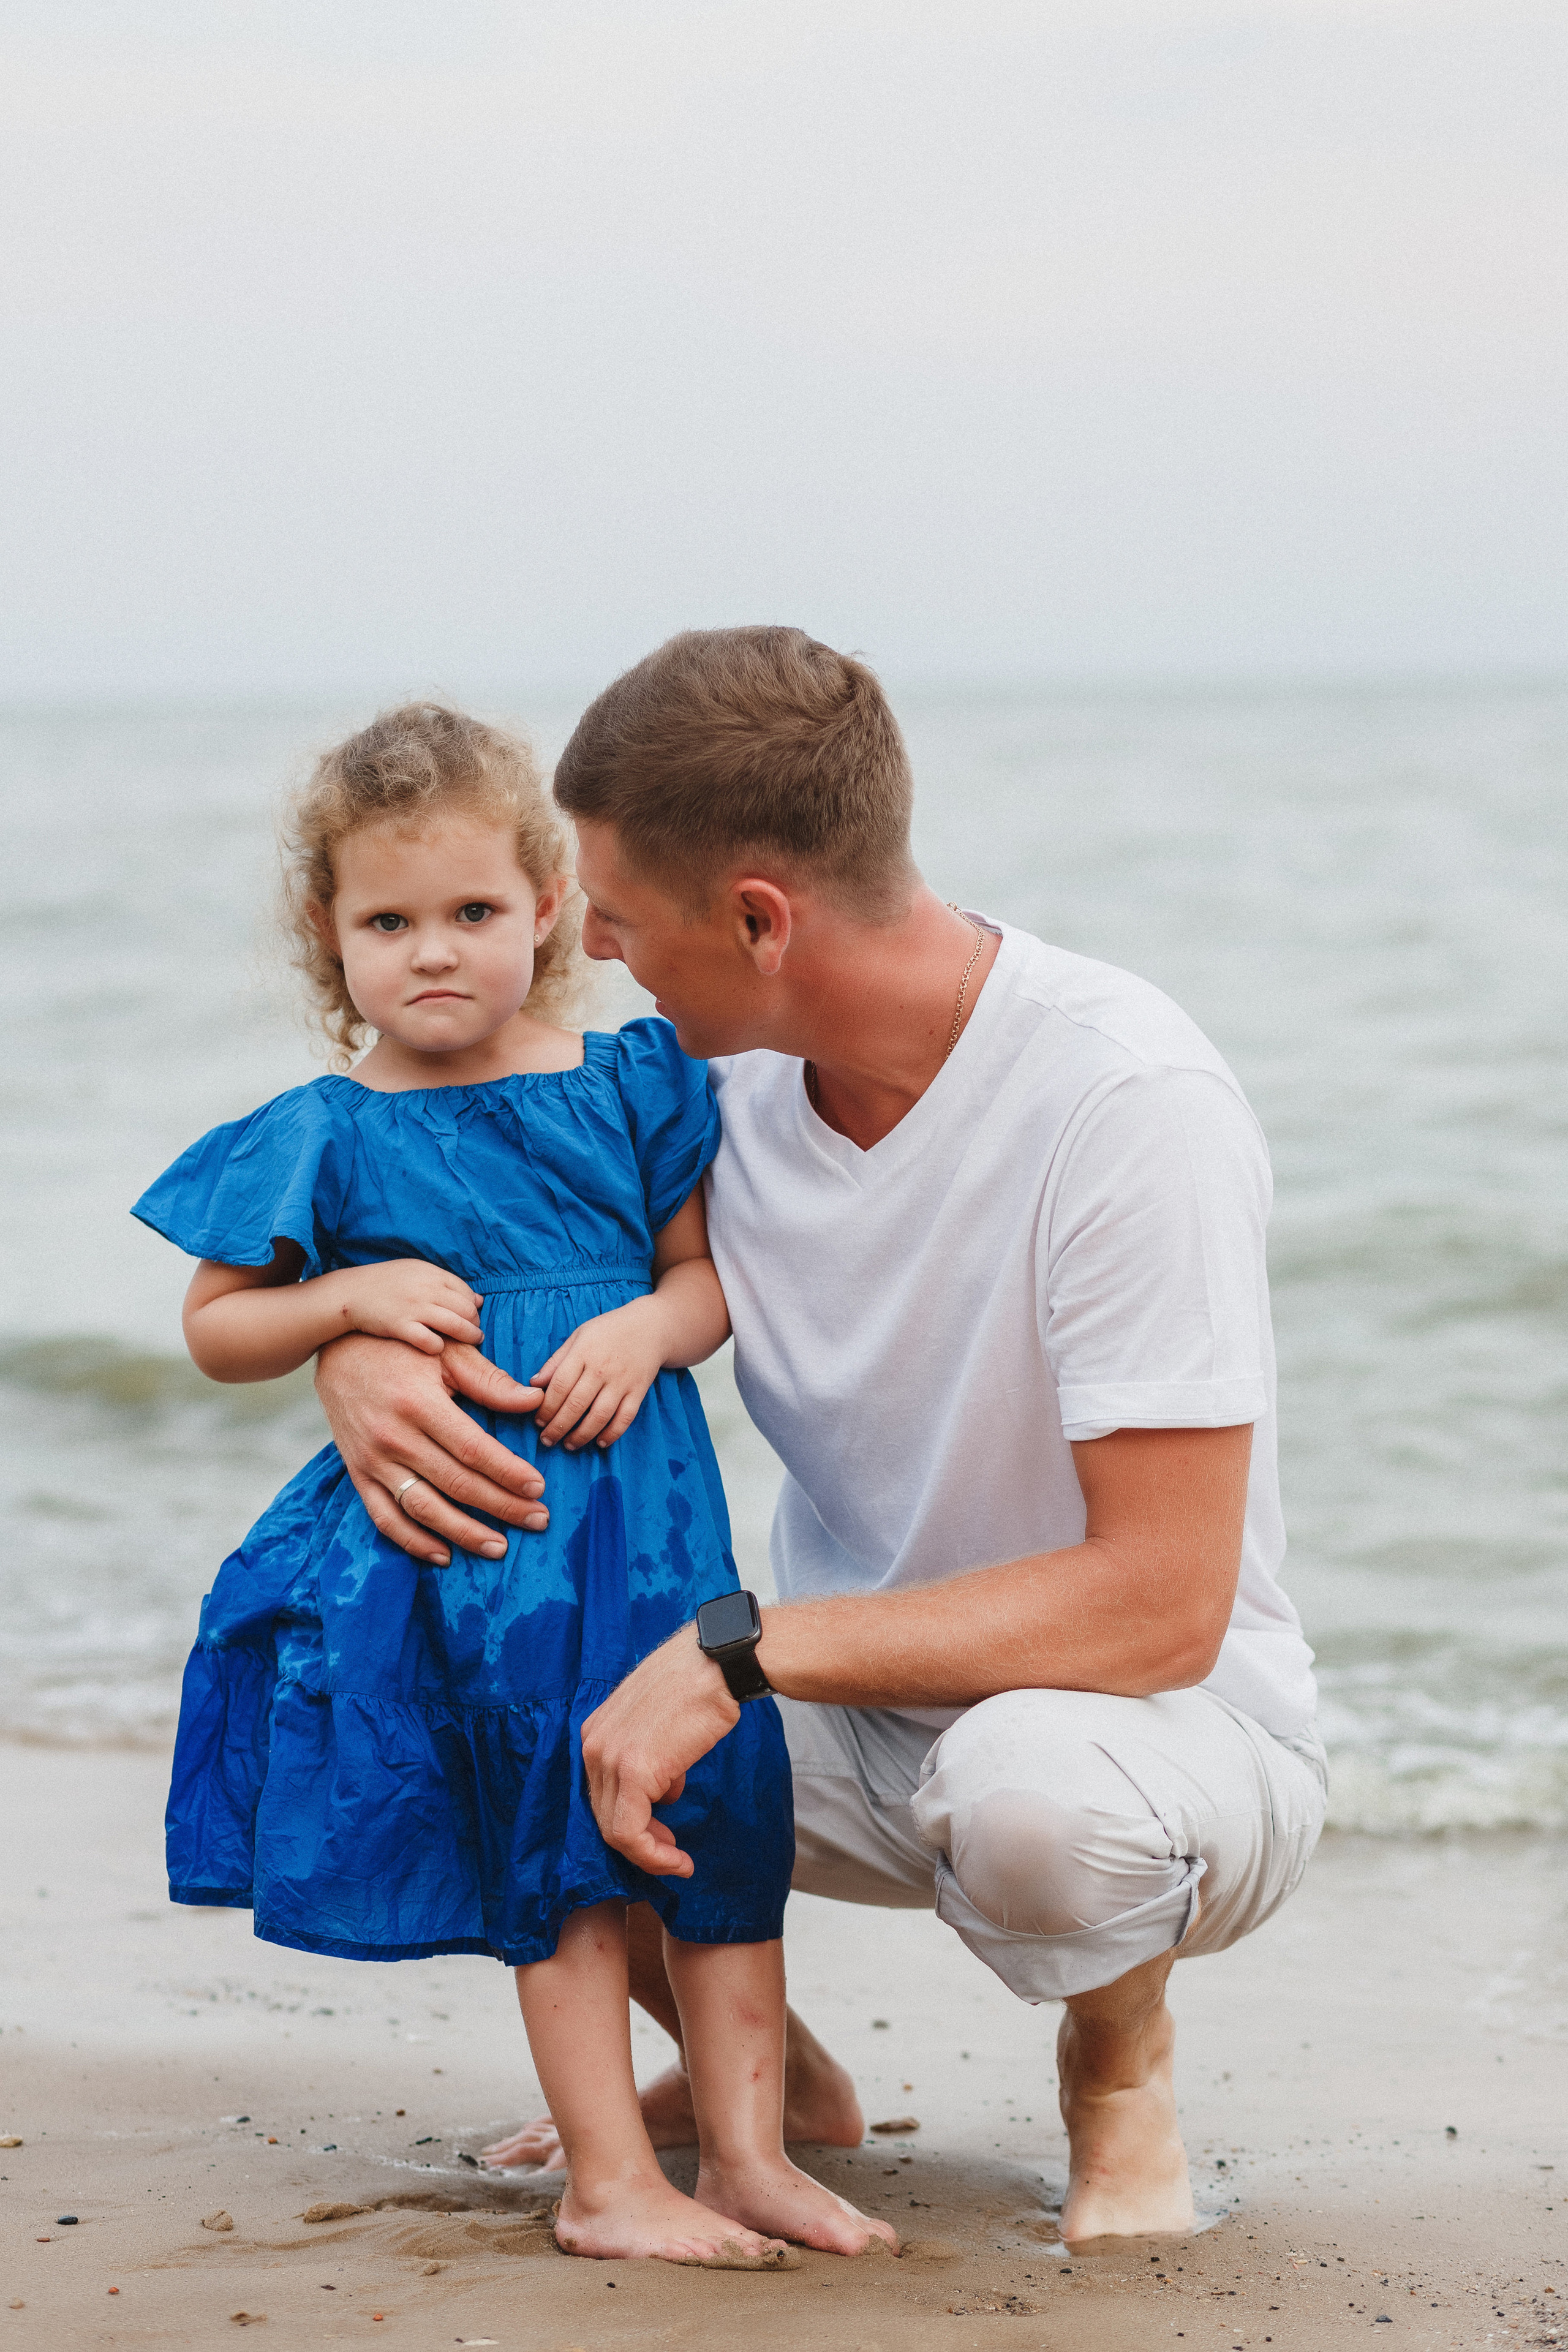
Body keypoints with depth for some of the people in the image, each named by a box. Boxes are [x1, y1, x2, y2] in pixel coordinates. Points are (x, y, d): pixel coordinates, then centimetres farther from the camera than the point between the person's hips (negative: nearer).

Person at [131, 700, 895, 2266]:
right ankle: (610, 2183, 9)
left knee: (721, 1795, 3)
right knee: (556, 1843, 2)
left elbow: (708, 1276, 9)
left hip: (647, 1506, 2)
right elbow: (213, 1326, 6)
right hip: (465, 1539, -2)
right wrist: (351, 1298, -11)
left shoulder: (625, 1089, 3)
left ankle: (744, 2153, 13)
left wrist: (646, 1328, -12)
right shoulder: (324, 1137, -1)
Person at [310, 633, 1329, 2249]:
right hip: (859, 1722, 6)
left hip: (1175, 1729, -6)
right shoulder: (718, 1071, -7)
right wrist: (361, 1344, -18)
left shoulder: (1128, 1103, -27)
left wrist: (743, 1648, -33)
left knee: (1028, 1787, -40)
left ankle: (1122, 2062, -3)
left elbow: (1160, 1604, -30)